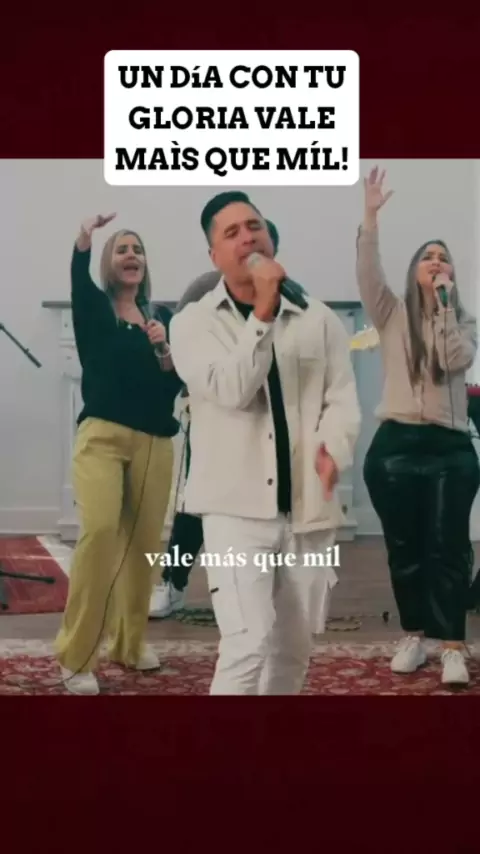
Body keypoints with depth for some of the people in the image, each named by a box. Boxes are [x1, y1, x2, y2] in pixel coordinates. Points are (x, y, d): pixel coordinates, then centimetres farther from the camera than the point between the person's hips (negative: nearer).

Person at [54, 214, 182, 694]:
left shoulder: (162, 317, 15)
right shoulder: (94, 309, 6)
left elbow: (175, 385, 9)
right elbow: (79, 282, -17)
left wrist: (164, 350, -9)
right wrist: (83, 244, -35)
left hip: (155, 442, 4)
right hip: (102, 436, -4)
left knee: (143, 540, 4)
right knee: (100, 530, -21)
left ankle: (130, 642, 24)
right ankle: (76, 657, -12)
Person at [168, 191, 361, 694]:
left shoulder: (318, 319, 9)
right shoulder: (192, 323, -1)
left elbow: (342, 397, 3)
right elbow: (231, 389, -16)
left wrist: (333, 449, -17)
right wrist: (263, 313, -20)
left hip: (309, 509, 4)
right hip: (237, 508, -4)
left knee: (293, 648, 15)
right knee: (247, 645, -16)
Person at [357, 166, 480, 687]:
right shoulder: (392, 314, 9)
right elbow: (367, 273, -7)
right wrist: (370, 216, -17)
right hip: (395, 445, 0)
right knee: (403, 547, 7)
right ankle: (414, 636, 20)